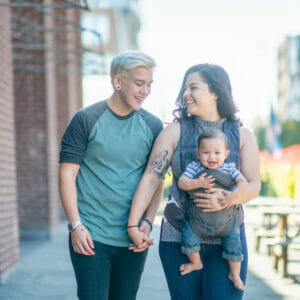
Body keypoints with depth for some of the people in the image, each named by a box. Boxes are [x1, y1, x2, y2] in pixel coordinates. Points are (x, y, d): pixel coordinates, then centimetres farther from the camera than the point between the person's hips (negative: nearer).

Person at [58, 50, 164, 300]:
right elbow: (67, 174, -4)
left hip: (133, 240, 4)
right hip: (90, 237, -3)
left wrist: (148, 221, -2)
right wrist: (75, 225, -10)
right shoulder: (86, 120, -3)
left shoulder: (153, 126, 8)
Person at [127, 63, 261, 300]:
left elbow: (254, 185, -2)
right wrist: (133, 225, -11)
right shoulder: (176, 132, 1)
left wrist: (229, 199, -24)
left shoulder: (242, 135, 4)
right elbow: (151, 178, -4)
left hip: (227, 241, 0)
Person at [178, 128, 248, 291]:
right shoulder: (194, 167, -10)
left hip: (225, 219, 0)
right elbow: (181, 182, -17)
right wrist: (198, 183, -33)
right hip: (198, 217, 0)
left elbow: (243, 182, -11)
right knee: (189, 240, -8)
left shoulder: (229, 168, -6)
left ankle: (234, 274, 24)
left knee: (234, 245, 0)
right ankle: (196, 263, 23)